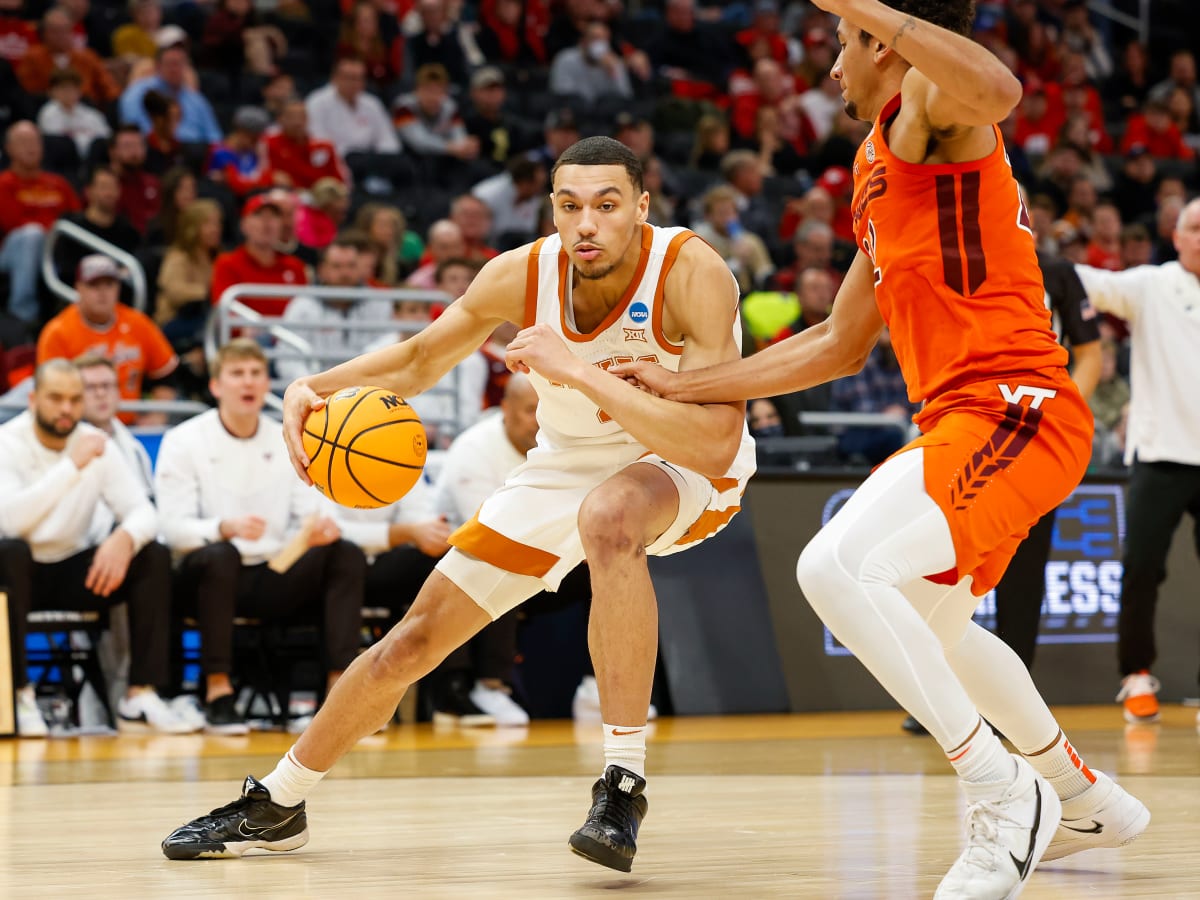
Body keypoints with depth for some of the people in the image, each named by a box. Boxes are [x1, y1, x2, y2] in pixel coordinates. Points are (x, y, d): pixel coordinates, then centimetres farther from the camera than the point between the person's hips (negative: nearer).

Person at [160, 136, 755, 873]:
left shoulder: (693, 273, -32)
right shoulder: (522, 275, -20)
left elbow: (715, 447, -41)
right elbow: (419, 360, 0)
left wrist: (577, 370, -42)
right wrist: (318, 387, -20)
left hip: (687, 464, -4)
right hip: (568, 465, 5)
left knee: (609, 515, -41)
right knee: (413, 641, 3)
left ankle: (625, 783, -32)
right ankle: (275, 806, 25)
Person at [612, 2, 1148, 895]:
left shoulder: (926, 105, -6)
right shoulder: (882, 173, 23)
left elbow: (999, 90, -34)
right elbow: (840, 346, 29)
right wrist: (685, 386, 30)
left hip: (1010, 412, -11)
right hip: (974, 418, 11)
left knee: (835, 568, -26)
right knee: (926, 626, 29)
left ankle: (1003, 792, -19)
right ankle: (1086, 797, 43)